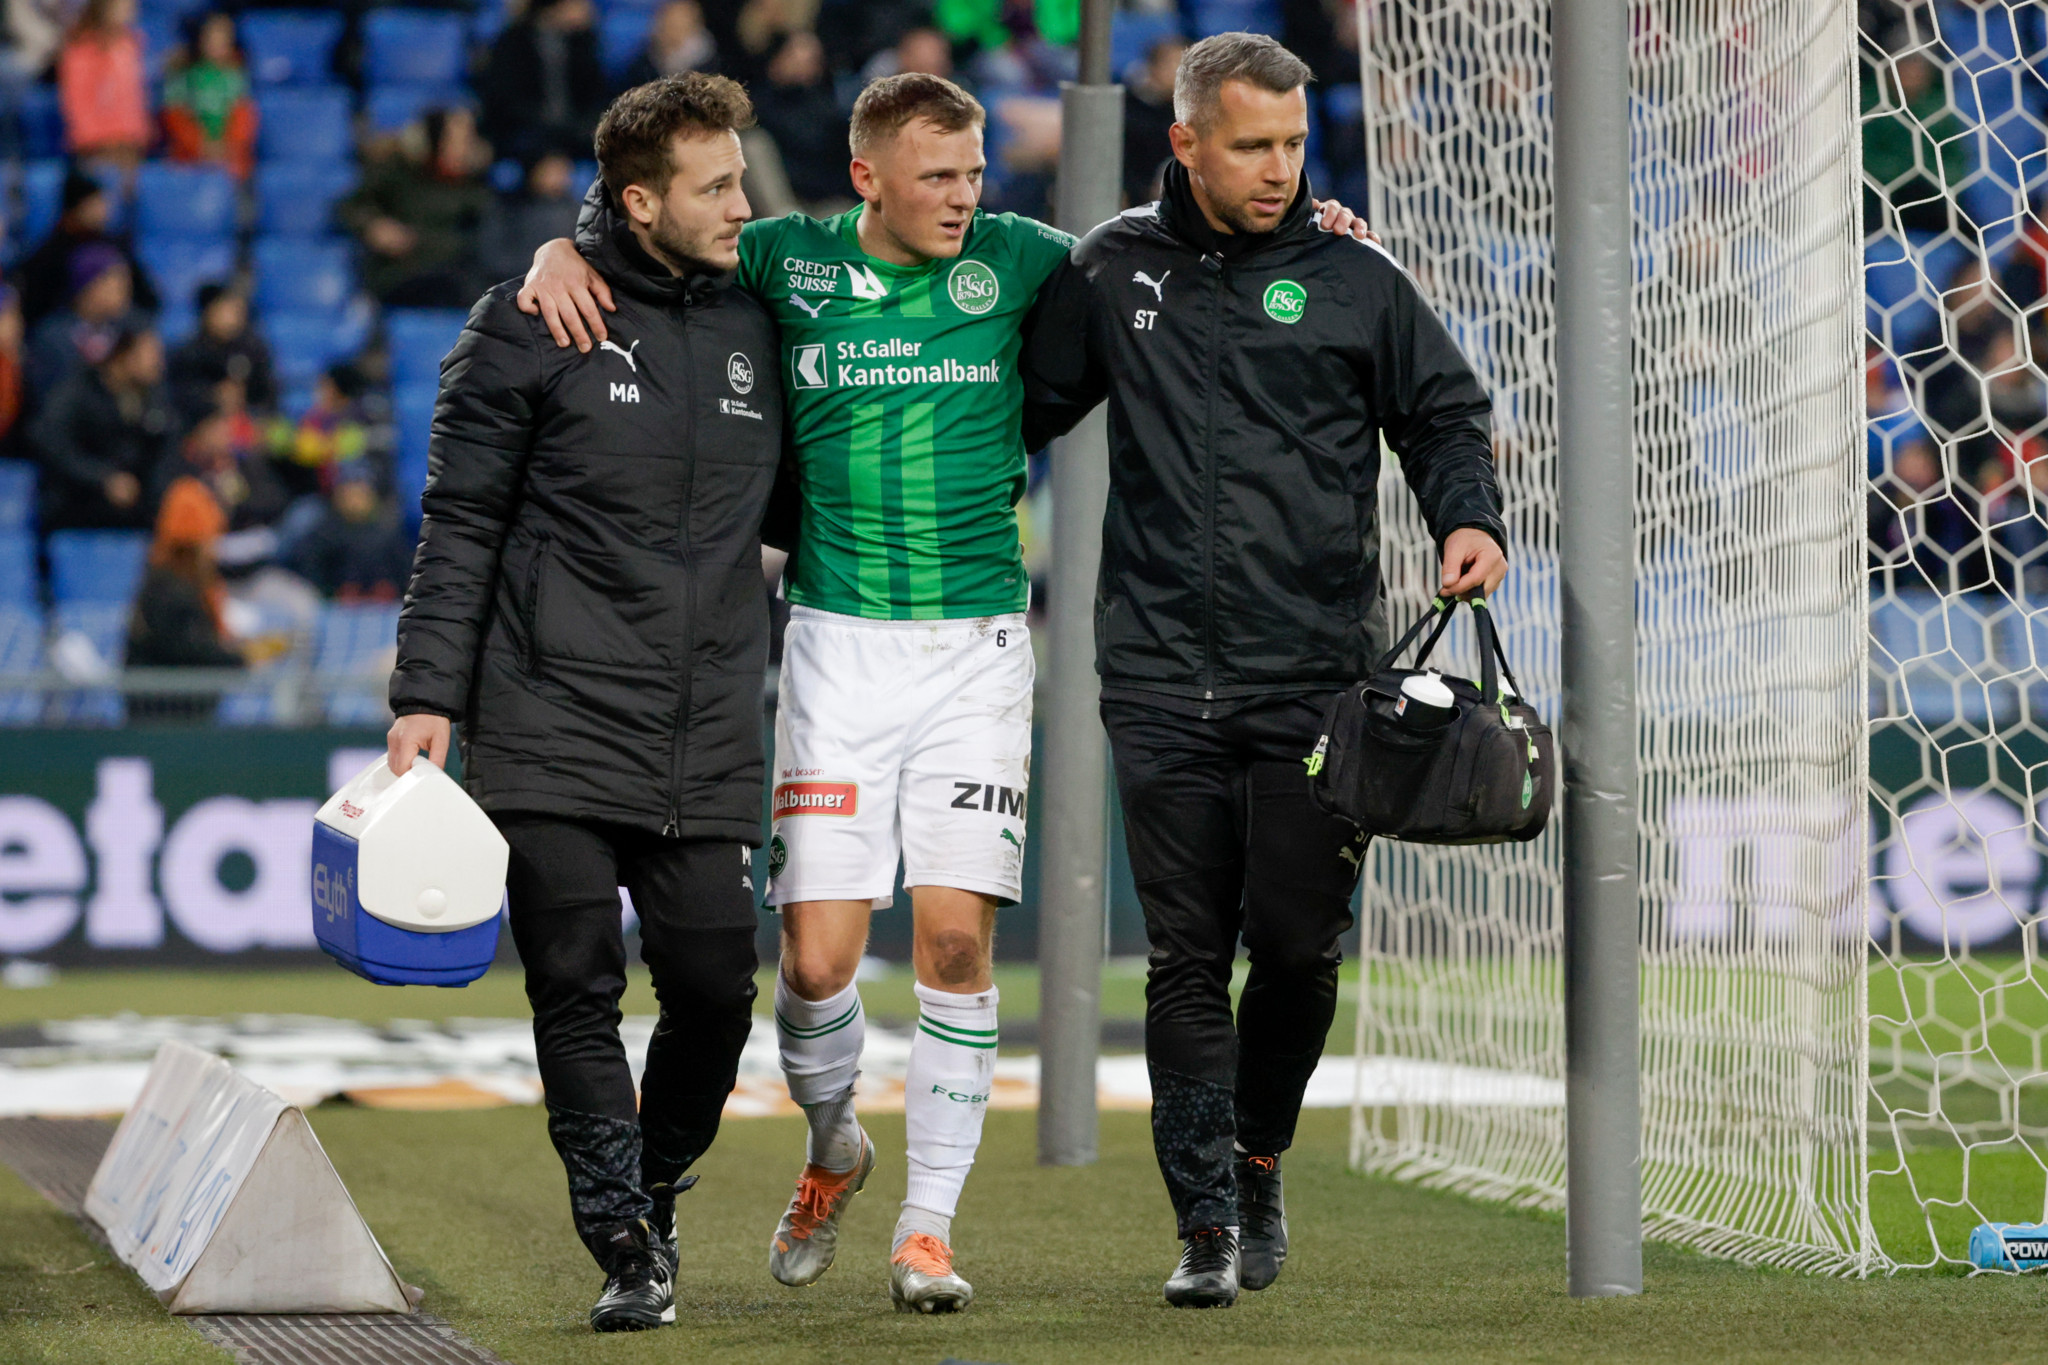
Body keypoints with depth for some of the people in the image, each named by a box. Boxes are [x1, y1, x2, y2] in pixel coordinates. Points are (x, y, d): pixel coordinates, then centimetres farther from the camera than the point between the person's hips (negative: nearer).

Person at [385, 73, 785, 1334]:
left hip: (709, 754, 3)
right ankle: (628, 1254, 0)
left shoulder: (758, 328, 12)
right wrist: (428, 694, -4)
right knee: (577, 997, -5)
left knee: (715, 992, -1)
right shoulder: (532, 327, -1)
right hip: (554, 736, -3)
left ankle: (657, 1198, 23)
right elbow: (461, 523, 1)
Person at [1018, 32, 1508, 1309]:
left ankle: (1260, 1161, 24)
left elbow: (1447, 414, 12)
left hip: (1317, 679, -1)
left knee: (1297, 944, -1)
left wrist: (1470, 520, -6)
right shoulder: (1112, 272, 8)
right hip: (1163, 683, 1)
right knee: (1188, 956, -2)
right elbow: (1026, 407, 21)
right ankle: (1207, 1222, 2)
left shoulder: (1355, 282, 4)